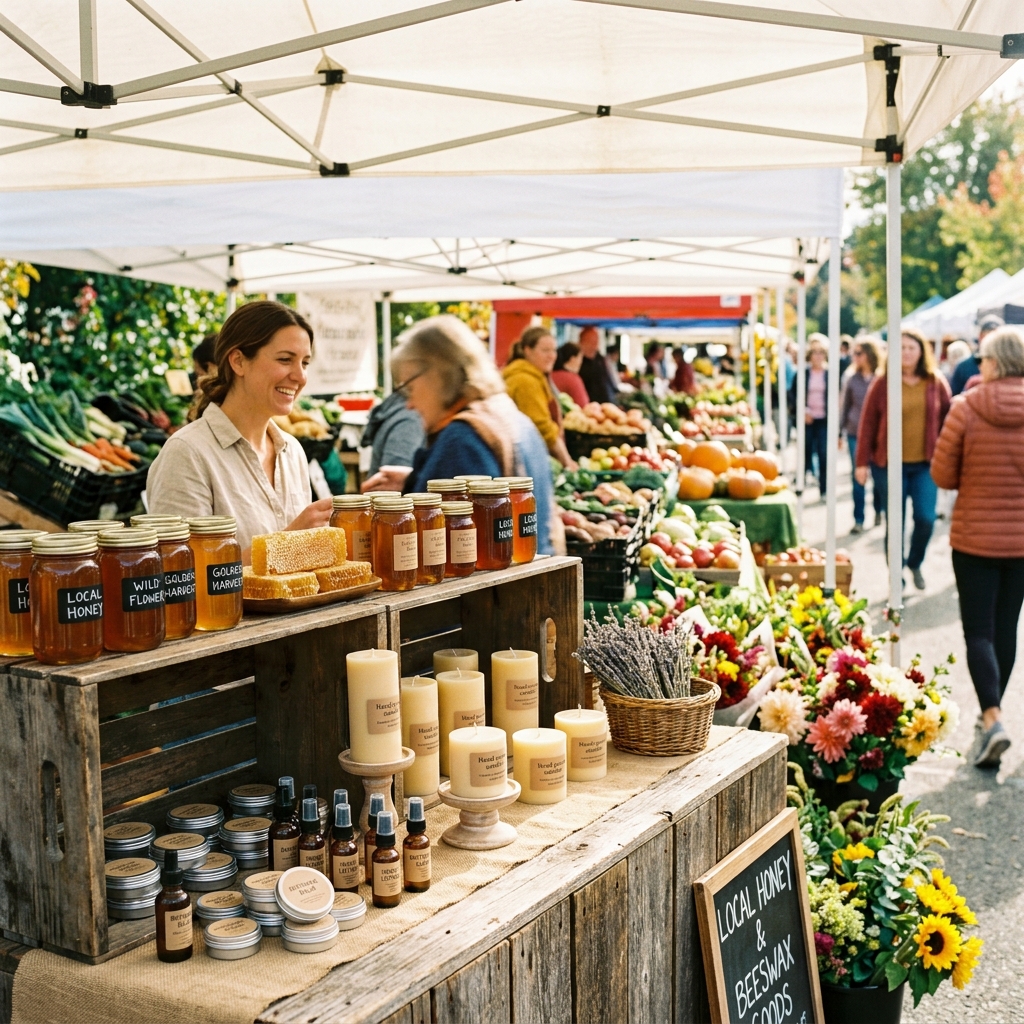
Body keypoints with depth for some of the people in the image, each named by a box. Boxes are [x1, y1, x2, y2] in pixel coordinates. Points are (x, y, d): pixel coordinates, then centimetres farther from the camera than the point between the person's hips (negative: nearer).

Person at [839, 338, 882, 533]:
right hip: (855, 433, 1)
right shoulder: (851, 377, 3)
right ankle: (858, 520, 6)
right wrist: (839, 431, 5)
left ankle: (879, 511, 30)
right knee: (858, 478, 1)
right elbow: (845, 405, 7)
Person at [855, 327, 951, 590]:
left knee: (926, 518, -7)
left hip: (925, 464, 1)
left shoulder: (936, 383, 3)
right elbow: (867, 424, -2)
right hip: (889, 464, -1)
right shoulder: (882, 383, -2)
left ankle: (915, 563, 22)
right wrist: (862, 462, -4)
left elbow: (947, 421, 7)